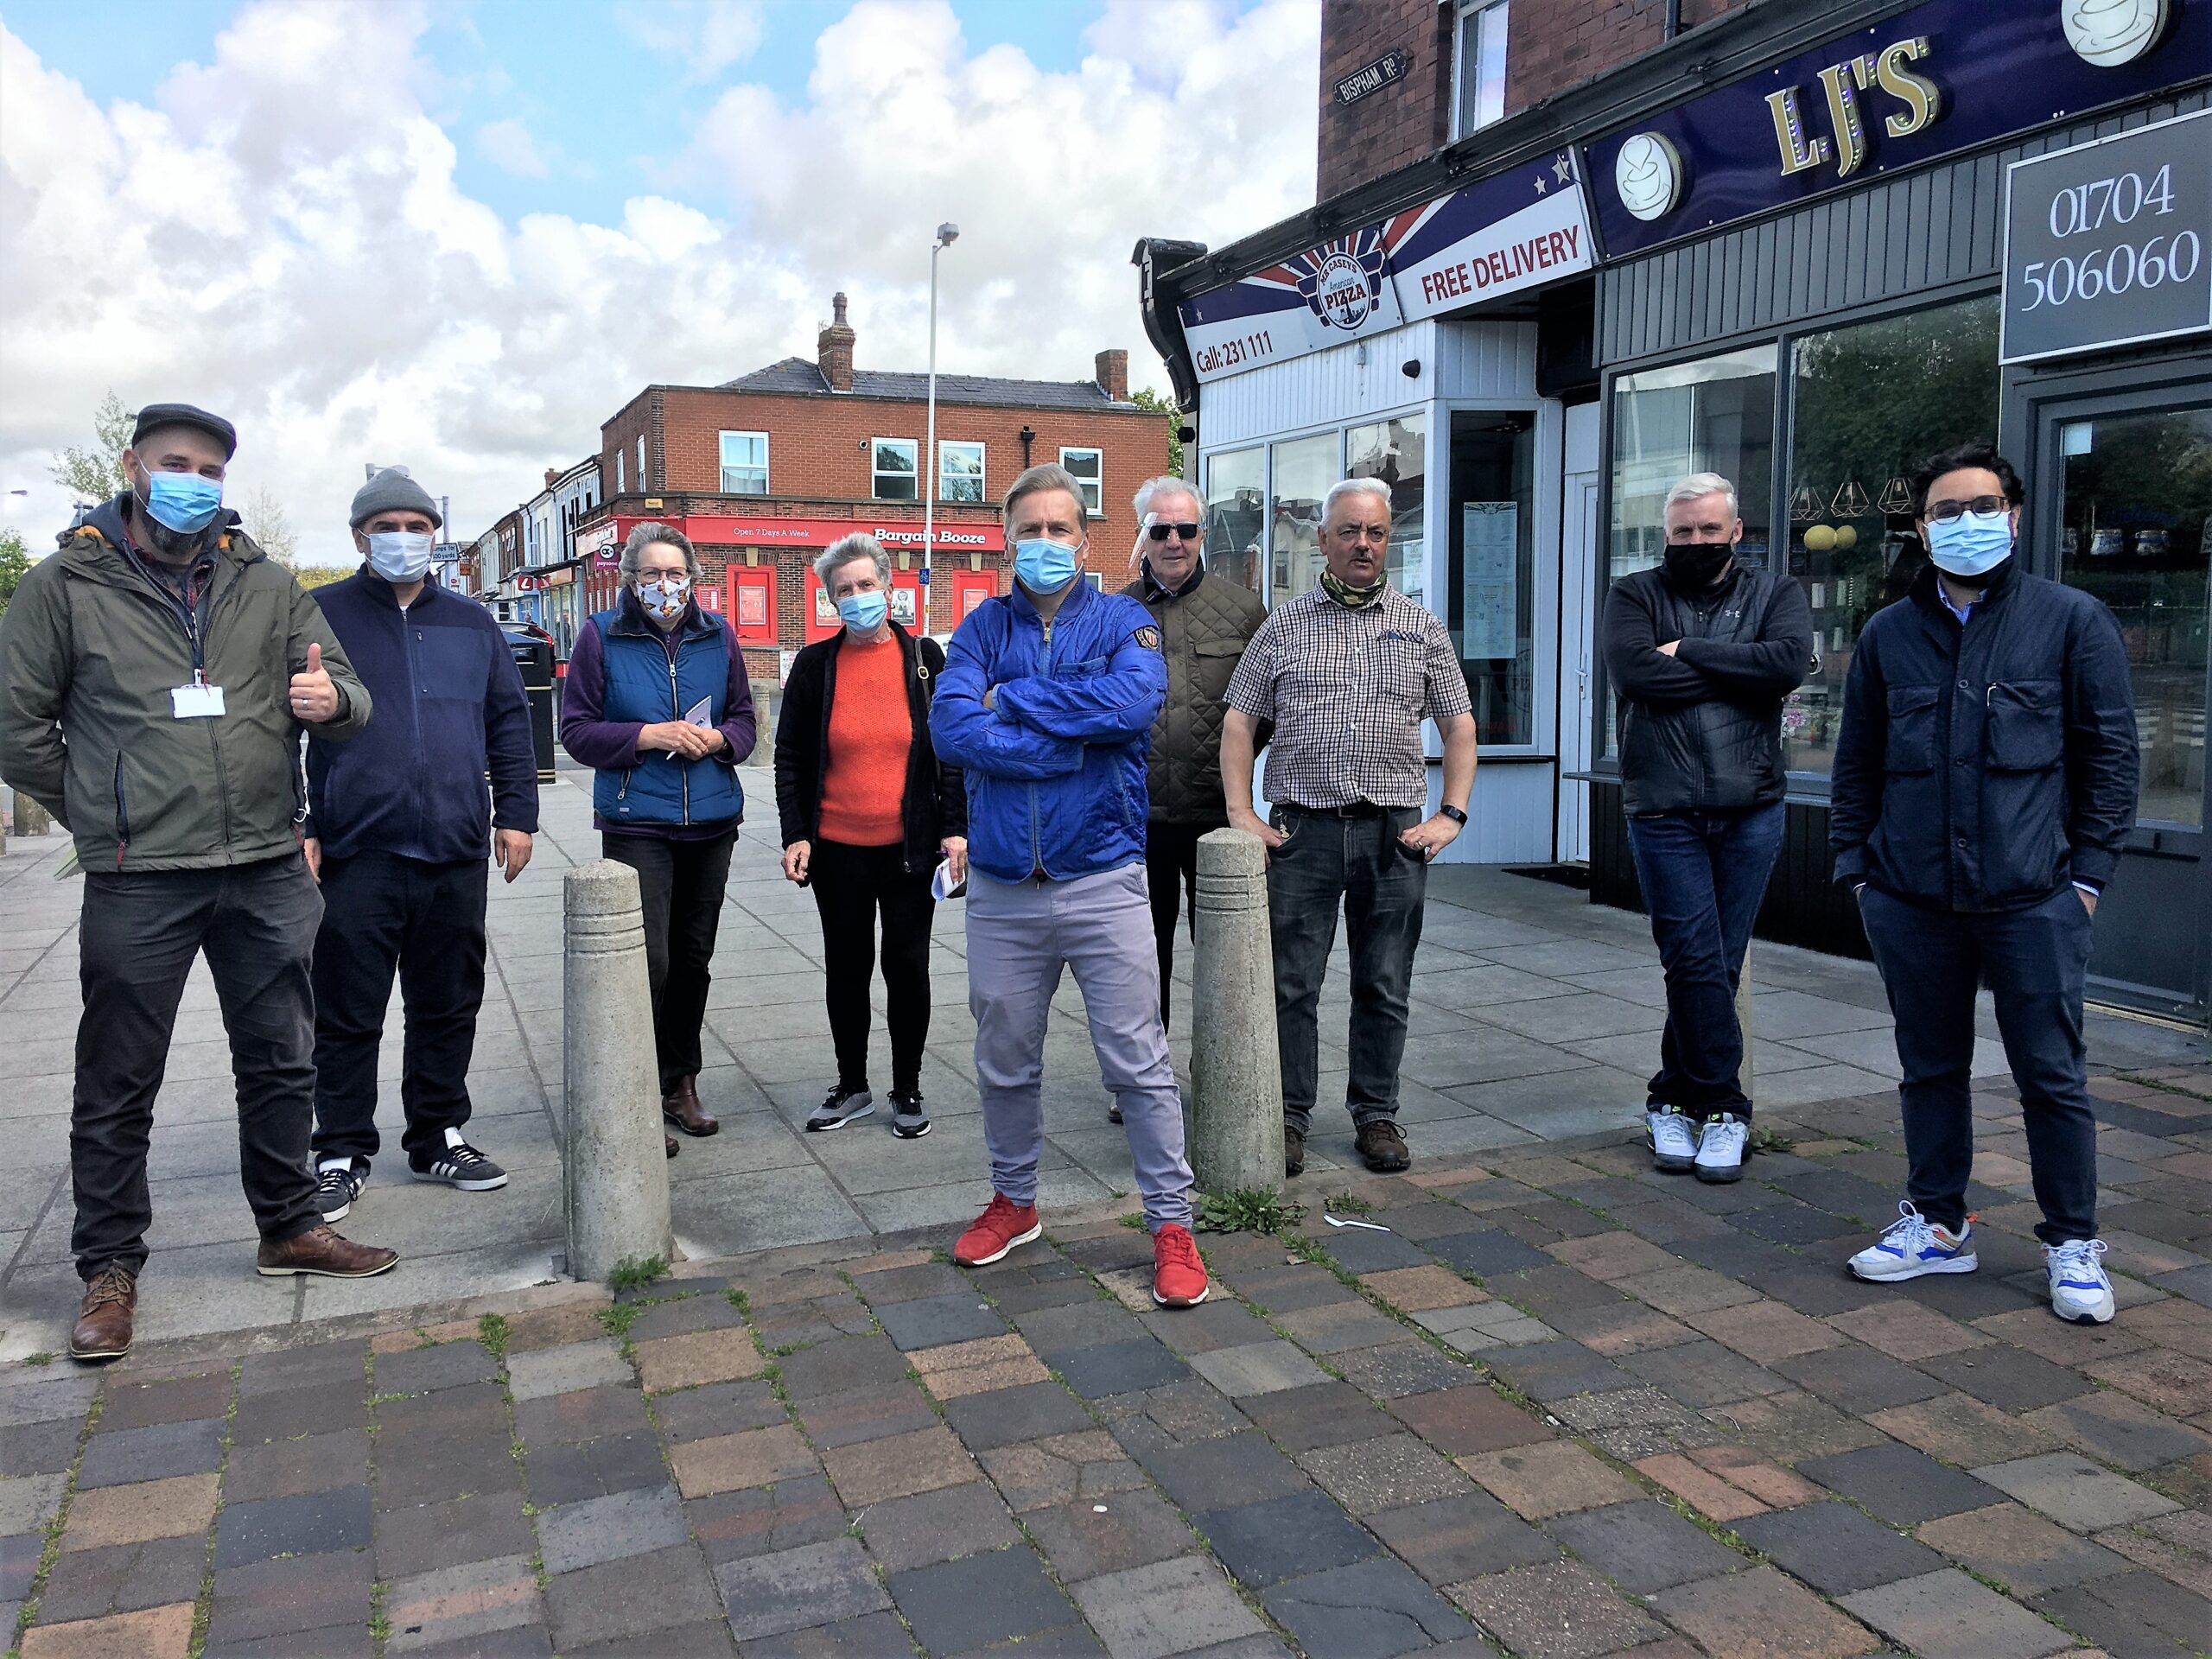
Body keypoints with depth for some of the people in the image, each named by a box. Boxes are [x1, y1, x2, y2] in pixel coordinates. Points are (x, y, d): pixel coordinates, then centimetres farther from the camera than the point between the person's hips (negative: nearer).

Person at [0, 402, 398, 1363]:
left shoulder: (266, 585, 9)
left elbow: (344, 697, 9)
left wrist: (333, 698, -14)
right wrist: (100, 817, 1)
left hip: (267, 875, 3)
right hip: (136, 885, -3)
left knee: (281, 1063, 13)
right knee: (119, 1085, 6)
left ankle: (289, 1229, 30)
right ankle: (110, 1270, 20)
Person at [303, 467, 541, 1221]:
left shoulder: (472, 624, 13)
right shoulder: (320, 616, 3)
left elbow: (510, 722, 14)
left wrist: (516, 813, 5)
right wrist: (297, 827, -7)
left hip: (456, 854, 3)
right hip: (356, 854, -3)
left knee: (448, 1007, 11)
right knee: (348, 1014, 3)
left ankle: (439, 1139, 24)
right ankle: (342, 1154, 15)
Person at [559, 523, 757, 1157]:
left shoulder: (718, 635, 7)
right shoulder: (601, 636, -2)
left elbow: (744, 719, 12)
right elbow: (576, 730, -3)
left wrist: (716, 738, -10)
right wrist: (648, 736, -16)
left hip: (711, 821, 4)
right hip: (636, 824, -4)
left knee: (693, 958, 12)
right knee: (648, 961, -10)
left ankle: (680, 1083, 26)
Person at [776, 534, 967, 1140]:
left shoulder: (924, 657, 1)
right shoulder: (815, 664, 2)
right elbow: (790, 757, 4)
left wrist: (955, 828, -5)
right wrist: (795, 834, -4)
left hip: (910, 846, -1)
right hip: (837, 849, 1)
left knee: (907, 966, 6)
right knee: (846, 967, 11)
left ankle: (907, 1091, 21)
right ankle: (852, 1087, 26)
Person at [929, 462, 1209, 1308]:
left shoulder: (1123, 621, 2)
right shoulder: (985, 627, 6)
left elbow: (1132, 701, -21)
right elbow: (952, 728, -11)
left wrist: (1012, 699, -12)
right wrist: (1074, 741, -15)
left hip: (1103, 882, -2)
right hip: (1002, 890, 3)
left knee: (1138, 1062, -1)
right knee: (1004, 1063, 16)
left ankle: (1171, 1223, 13)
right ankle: (1014, 1201, 36)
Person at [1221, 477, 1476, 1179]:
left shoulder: (1421, 628, 11)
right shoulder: (1284, 625, 8)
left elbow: (1460, 726, 11)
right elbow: (1239, 721, 7)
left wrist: (1451, 815, 0)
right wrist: (1241, 814, -3)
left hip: (1394, 832, 1)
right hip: (1302, 829, -1)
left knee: (1385, 988, 7)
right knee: (1291, 984, 1)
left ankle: (1376, 1115, 20)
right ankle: (1288, 1117, 12)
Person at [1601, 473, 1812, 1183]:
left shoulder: (1775, 593, 11)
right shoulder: (1635, 595, 7)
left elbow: (1791, 661, -11)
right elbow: (1633, 672, -13)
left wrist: (1688, 653, -11)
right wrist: (1735, 672, -8)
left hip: (1751, 812, 2)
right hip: (1665, 812, -2)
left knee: (1715, 966, 6)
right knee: (1697, 961, -6)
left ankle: (1673, 1099, 19)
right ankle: (1724, 1109, 6)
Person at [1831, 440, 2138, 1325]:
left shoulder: (2073, 620, 2)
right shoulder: (1888, 634, 9)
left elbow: (2109, 754, 1)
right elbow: (1856, 761, 13)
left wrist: (2089, 872, -4)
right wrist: (1855, 864, 7)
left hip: (2034, 897, -3)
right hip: (1910, 899, 3)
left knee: (2052, 1076, 4)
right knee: (1930, 1068, 13)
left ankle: (2072, 1244, 19)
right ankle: (1937, 1224, 27)